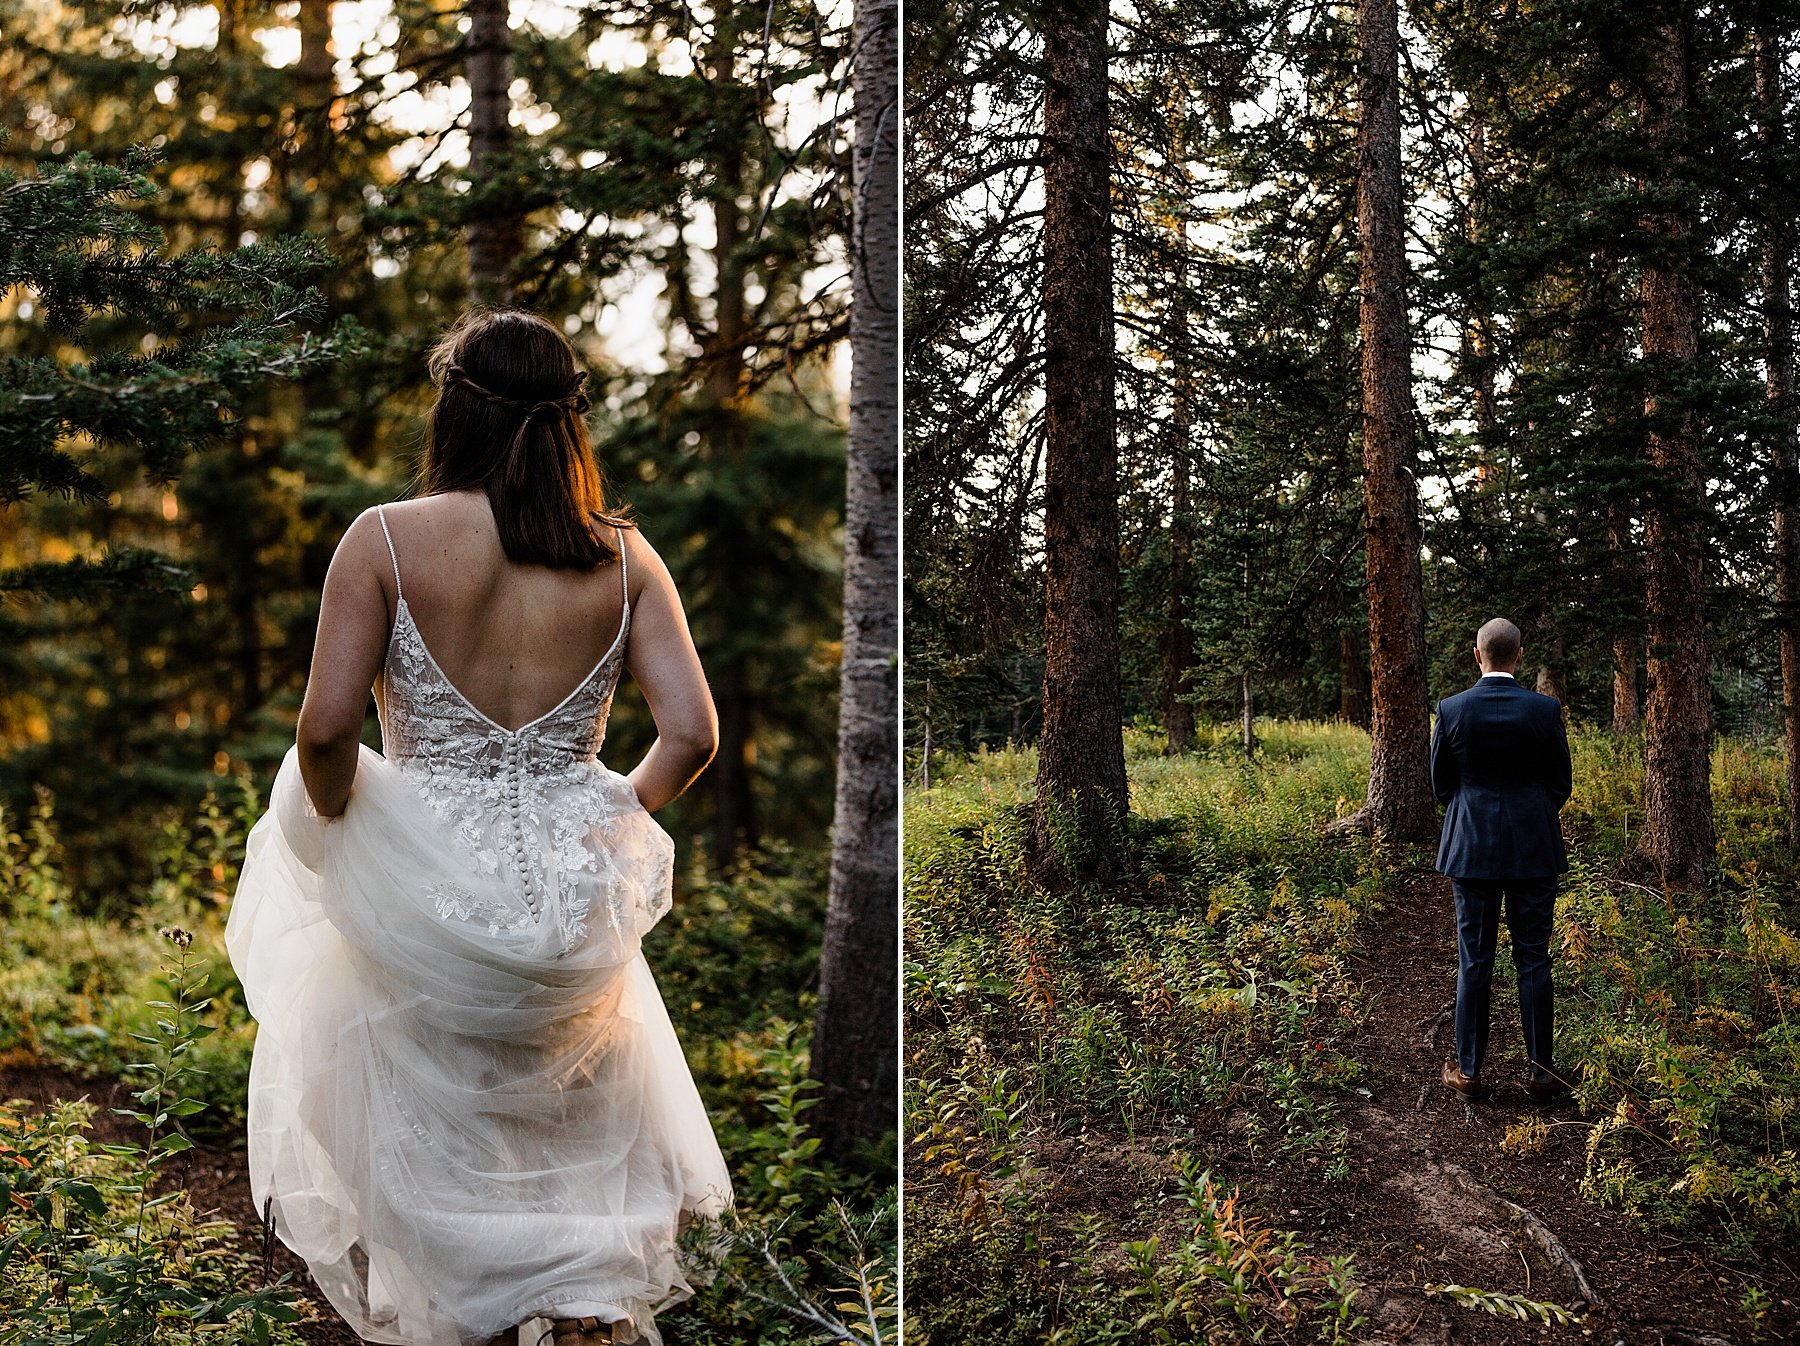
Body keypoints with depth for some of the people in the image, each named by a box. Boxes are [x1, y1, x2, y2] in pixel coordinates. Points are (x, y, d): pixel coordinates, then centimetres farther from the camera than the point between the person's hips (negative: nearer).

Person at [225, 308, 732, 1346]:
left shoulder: (388, 539, -11)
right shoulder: (624, 555, -4)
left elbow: (326, 730, -17)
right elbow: (692, 735, -9)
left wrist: (335, 829, 2)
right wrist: (613, 820, 9)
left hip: (425, 883, -1)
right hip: (575, 901, 2)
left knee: (417, 1121, 24)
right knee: (577, 1108, 28)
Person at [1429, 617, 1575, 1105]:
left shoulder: (1451, 709, -7)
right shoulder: (1545, 709, -7)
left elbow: (1440, 784, 3)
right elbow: (1562, 783, 3)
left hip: (1471, 846, 0)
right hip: (1534, 846, 0)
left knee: (1474, 960, 6)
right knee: (1533, 960, 6)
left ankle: (1468, 1070, 12)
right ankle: (1541, 1072, 11)